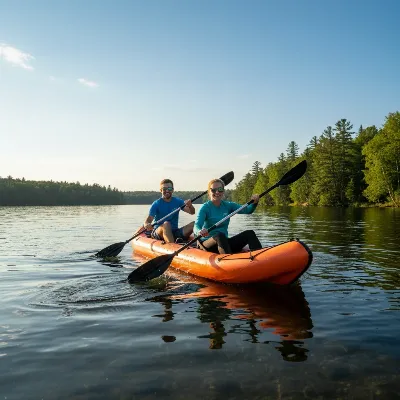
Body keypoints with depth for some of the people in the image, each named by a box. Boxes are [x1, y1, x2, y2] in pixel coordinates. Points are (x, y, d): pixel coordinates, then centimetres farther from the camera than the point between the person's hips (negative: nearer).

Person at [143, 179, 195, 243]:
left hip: (175, 233, 4)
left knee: (194, 224, -17)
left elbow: (192, 212, -4)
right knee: (166, 224, -35)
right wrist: (146, 225, -37)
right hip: (159, 232, -4)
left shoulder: (178, 202, 7)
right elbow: (148, 220, -13)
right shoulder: (156, 204, -3)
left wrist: (190, 206, -27)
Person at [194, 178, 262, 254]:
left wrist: (254, 202, -25)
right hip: (207, 244, -5)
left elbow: (247, 210, -4)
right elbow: (196, 226, -21)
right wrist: (200, 231, -44)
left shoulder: (228, 206, 8)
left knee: (249, 233, -13)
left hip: (225, 242, 5)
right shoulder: (205, 208, -6)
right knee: (220, 236, -35)